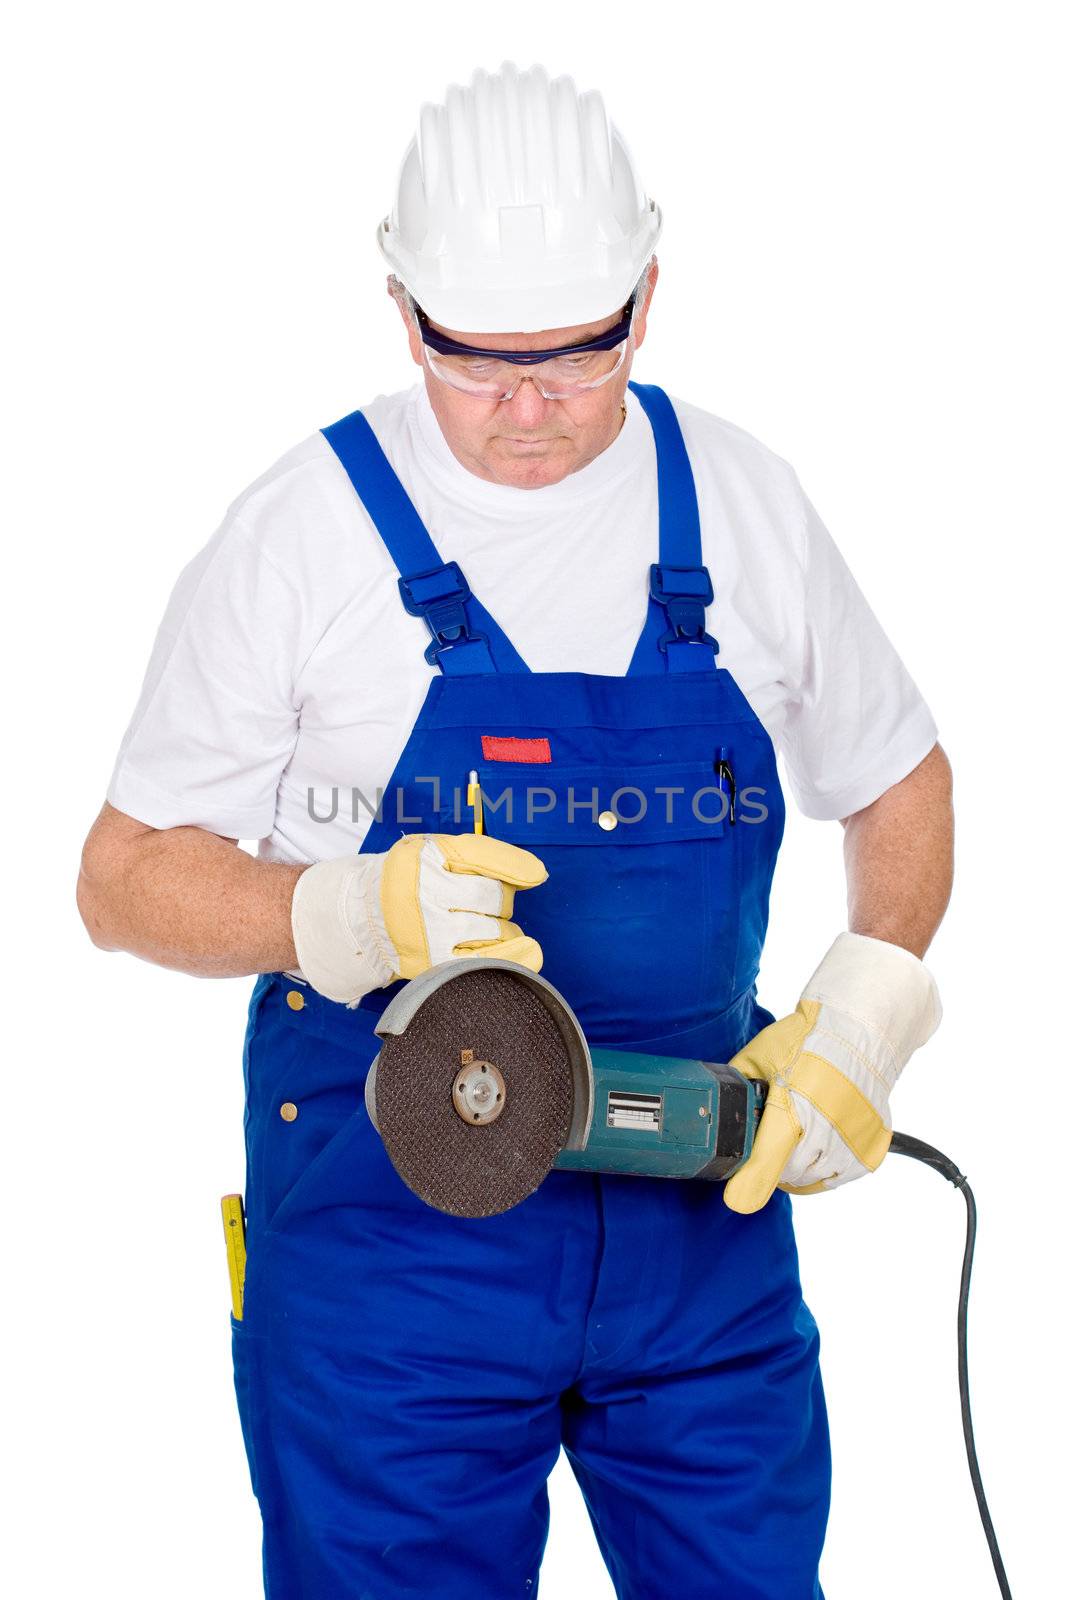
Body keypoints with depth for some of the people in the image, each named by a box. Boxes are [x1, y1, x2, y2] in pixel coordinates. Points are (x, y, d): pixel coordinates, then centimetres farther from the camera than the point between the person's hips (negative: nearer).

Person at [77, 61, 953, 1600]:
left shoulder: (742, 507, 3)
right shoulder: (304, 532, -6)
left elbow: (899, 779, 15)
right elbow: (126, 876, -3)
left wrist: (865, 1012, -3)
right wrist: (351, 914, -23)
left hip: (699, 1193, 3)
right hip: (390, 1225, -2)